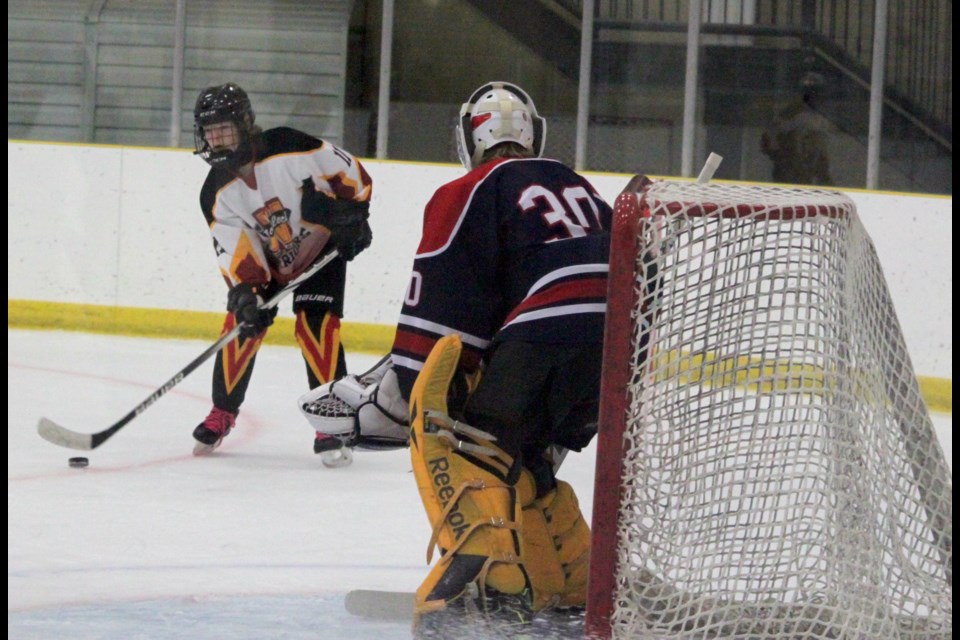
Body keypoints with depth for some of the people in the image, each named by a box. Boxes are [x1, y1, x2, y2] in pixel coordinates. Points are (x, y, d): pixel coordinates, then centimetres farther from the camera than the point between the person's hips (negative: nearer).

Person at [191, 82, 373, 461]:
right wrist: (246, 292, -32)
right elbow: (235, 251, -17)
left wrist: (354, 216, -15)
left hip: (322, 248, -4)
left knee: (315, 323, -18)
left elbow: (348, 171, -17)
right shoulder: (217, 194, -15)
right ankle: (223, 413, 10)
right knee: (244, 322, -5)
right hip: (268, 259, 4)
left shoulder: (289, 149, -28)